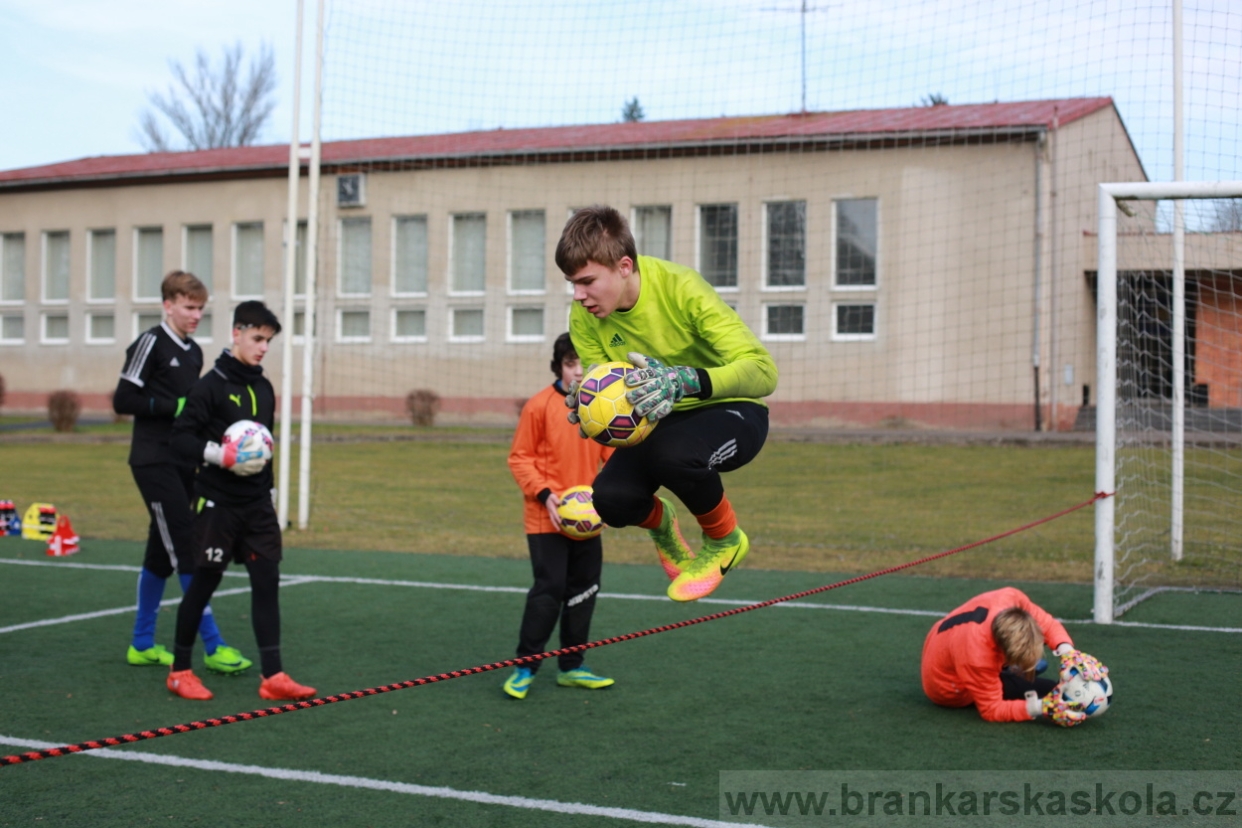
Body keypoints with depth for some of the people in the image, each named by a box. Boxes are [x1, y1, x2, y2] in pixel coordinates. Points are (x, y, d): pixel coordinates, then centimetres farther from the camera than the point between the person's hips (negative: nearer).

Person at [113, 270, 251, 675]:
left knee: (162, 554, 12)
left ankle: (142, 644, 21)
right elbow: (123, 400, -13)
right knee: (187, 550, -11)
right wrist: (175, 406, -17)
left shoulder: (194, 352, 14)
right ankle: (212, 646, -10)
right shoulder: (151, 343, -8)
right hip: (154, 462, -8)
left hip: (183, 463, 8)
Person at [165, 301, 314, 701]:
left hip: (256, 503, 6)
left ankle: (272, 676, 1)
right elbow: (181, 436, -13)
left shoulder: (264, 388, 11)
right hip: (217, 502, -6)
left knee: (267, 579, 0)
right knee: (205, 580, 1)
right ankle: (180, 670, 16)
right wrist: (222, 456, -24)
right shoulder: (212, 384, -10)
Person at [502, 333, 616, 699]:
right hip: (547, 518, -5)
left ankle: (571, 667, 24)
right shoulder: (539, 406, -9)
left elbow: (613, 454, 9)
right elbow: (519, 457, -6)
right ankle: (525, 667, 5)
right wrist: (544, 494, -18)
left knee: (583, 590, 11)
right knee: (549, 590, -9)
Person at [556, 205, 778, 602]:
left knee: (673, 454, -38)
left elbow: (763, 371, -32)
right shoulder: (584, 318, -11)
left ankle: (725, 540, -5)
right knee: (611, 498, -23)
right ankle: (659, 520, 16)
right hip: (662, 421, 5)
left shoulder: (680, 287, -27)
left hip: (732, 412, -5)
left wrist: (684, 380, -49)